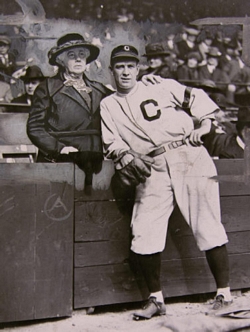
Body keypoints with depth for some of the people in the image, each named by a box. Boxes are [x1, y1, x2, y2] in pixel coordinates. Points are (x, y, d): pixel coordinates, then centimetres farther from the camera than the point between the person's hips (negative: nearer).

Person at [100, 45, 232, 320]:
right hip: (152, 171, 2)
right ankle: (156, 299, 10)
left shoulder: (161, 87, 11)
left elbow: (197, 97, 16)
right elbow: (112, 143, 9)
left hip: (190, 159, -2)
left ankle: (224, 294, 8)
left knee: (208, 228, -4)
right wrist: (127, 156, -11)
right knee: (143, 235, -7)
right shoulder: (108, 105, 16)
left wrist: (204, 125, 2)